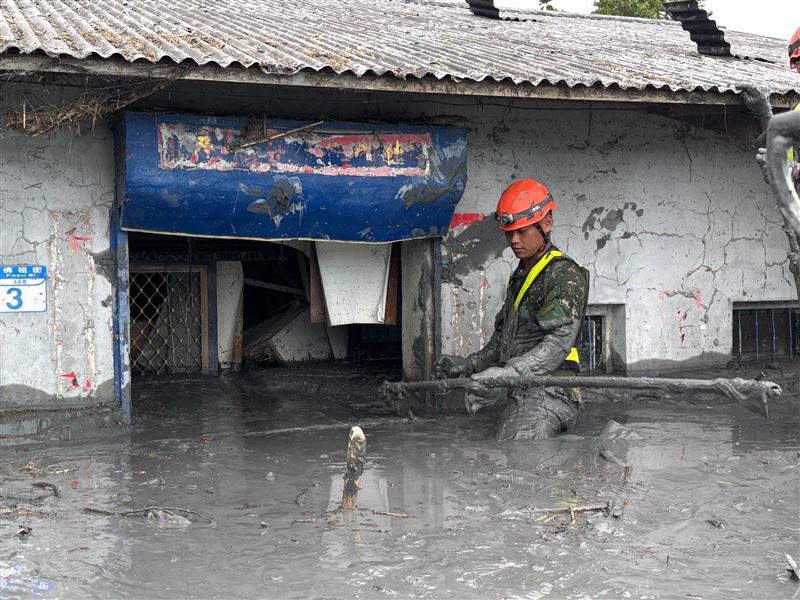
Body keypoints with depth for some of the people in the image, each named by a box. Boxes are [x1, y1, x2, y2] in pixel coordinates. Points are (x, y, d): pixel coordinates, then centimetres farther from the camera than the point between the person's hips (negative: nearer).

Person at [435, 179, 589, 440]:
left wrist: (508, 373, -32)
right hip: (518, 396, 9)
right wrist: (469, 364, 15)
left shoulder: (565, 275, -6)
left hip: (547, 393, -9)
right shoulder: (519, 277, 25)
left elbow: (559, 342, -20)